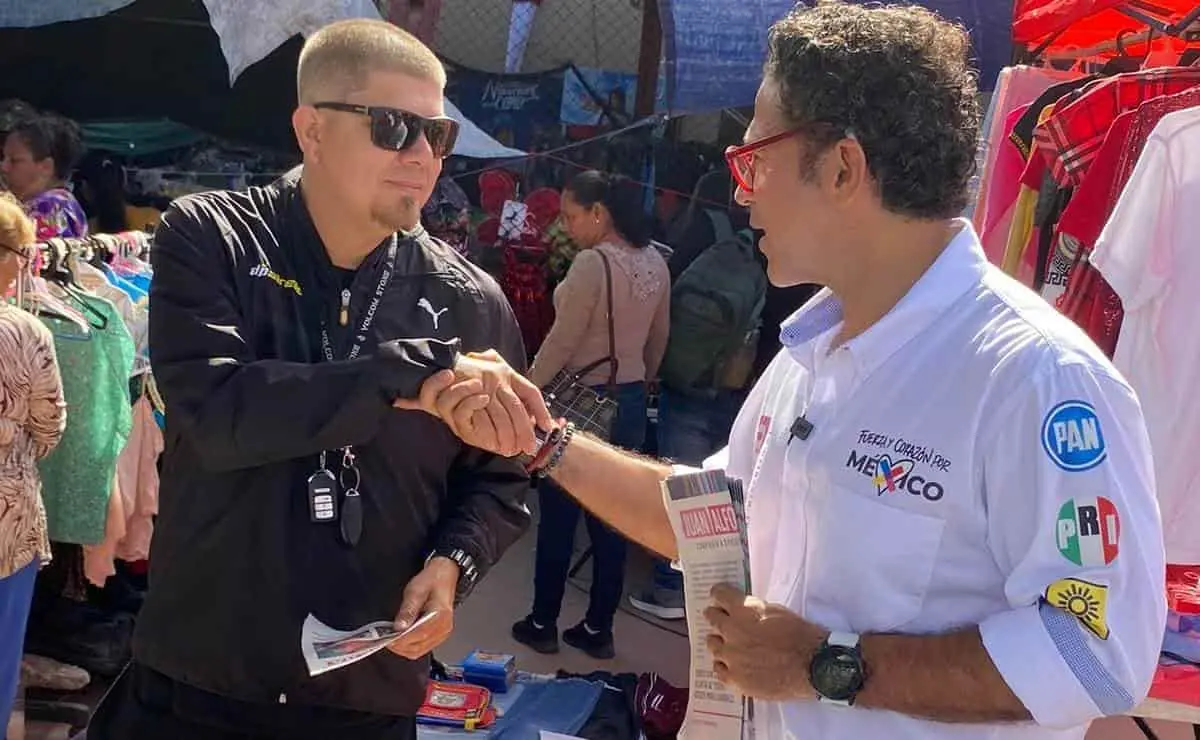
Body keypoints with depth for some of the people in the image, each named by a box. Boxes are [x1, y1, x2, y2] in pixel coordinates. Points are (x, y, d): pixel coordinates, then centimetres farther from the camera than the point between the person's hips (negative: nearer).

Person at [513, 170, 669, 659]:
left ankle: (543, 625, 20)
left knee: (557, 517, 8)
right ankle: (598, 629, 22)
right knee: (611, 519, 13)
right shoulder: (656, 263, 3)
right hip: (629, 403, 7)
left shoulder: (592, 262, -19)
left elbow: (562, 342, -17)